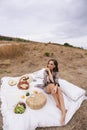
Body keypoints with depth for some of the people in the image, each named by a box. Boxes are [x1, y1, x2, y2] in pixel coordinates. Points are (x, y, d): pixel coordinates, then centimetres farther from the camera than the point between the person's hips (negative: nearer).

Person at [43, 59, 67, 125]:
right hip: (47, 87, -2)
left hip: (54, 86, 2)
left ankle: (63, 112, -40)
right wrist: (49, 71, -23)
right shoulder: (45, 71, -10)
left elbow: (56, 81, -14)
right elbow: (51, 80, -21)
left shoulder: (56, 72, 0)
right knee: (52, 85, -37)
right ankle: (58, 104, -27)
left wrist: (56, 87, -34)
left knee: (59, 89, -33)